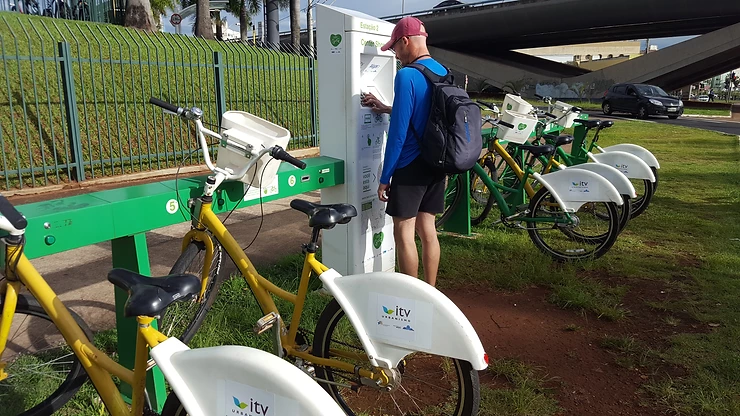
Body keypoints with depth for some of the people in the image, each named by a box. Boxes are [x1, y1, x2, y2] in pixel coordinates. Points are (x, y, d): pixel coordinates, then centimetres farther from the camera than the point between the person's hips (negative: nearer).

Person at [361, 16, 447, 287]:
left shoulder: (407, 76, -17)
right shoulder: (443, 73, 9)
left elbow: (399, 131, -19)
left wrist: (385, 176, -12)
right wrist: (386, 109, 19)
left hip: (411, 166, -8)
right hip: (436, 164, 8)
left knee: (404, 233, 3)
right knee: (427, 229, 15)